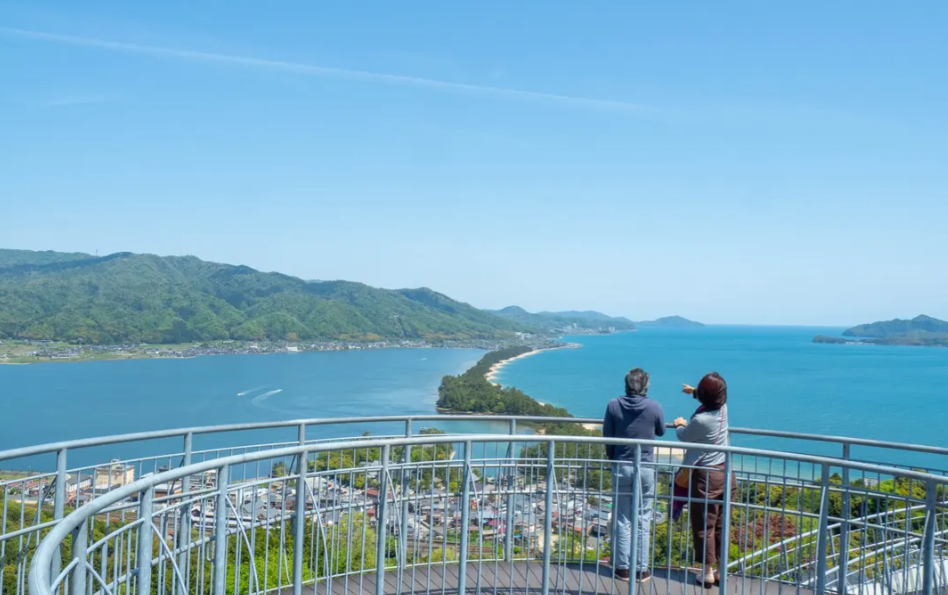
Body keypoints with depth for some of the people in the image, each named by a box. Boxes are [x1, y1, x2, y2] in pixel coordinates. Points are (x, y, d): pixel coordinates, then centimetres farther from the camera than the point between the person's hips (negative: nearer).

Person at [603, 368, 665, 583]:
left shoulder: (614, 405, -7)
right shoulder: (654, 407, -9)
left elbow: (607, 436, 1)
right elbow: (661, 432, 9)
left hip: (621, 467, 1)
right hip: (645, 468, -1)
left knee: (622, 520, 10)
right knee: (643, 521, 8)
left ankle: (622, 567, 15)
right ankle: (641, 569, 12)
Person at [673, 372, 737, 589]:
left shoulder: (700, 420, -23)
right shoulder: (723, 408, -3)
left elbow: (683, 437, -2)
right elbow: (712, 397, 24)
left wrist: (680, 425, 18)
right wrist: (693, 391, 35)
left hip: (705, 476, -7)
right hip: (725, 473, 7)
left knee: (704, 526, 5)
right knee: (721, 525, 13)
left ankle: (708, 573, 12)